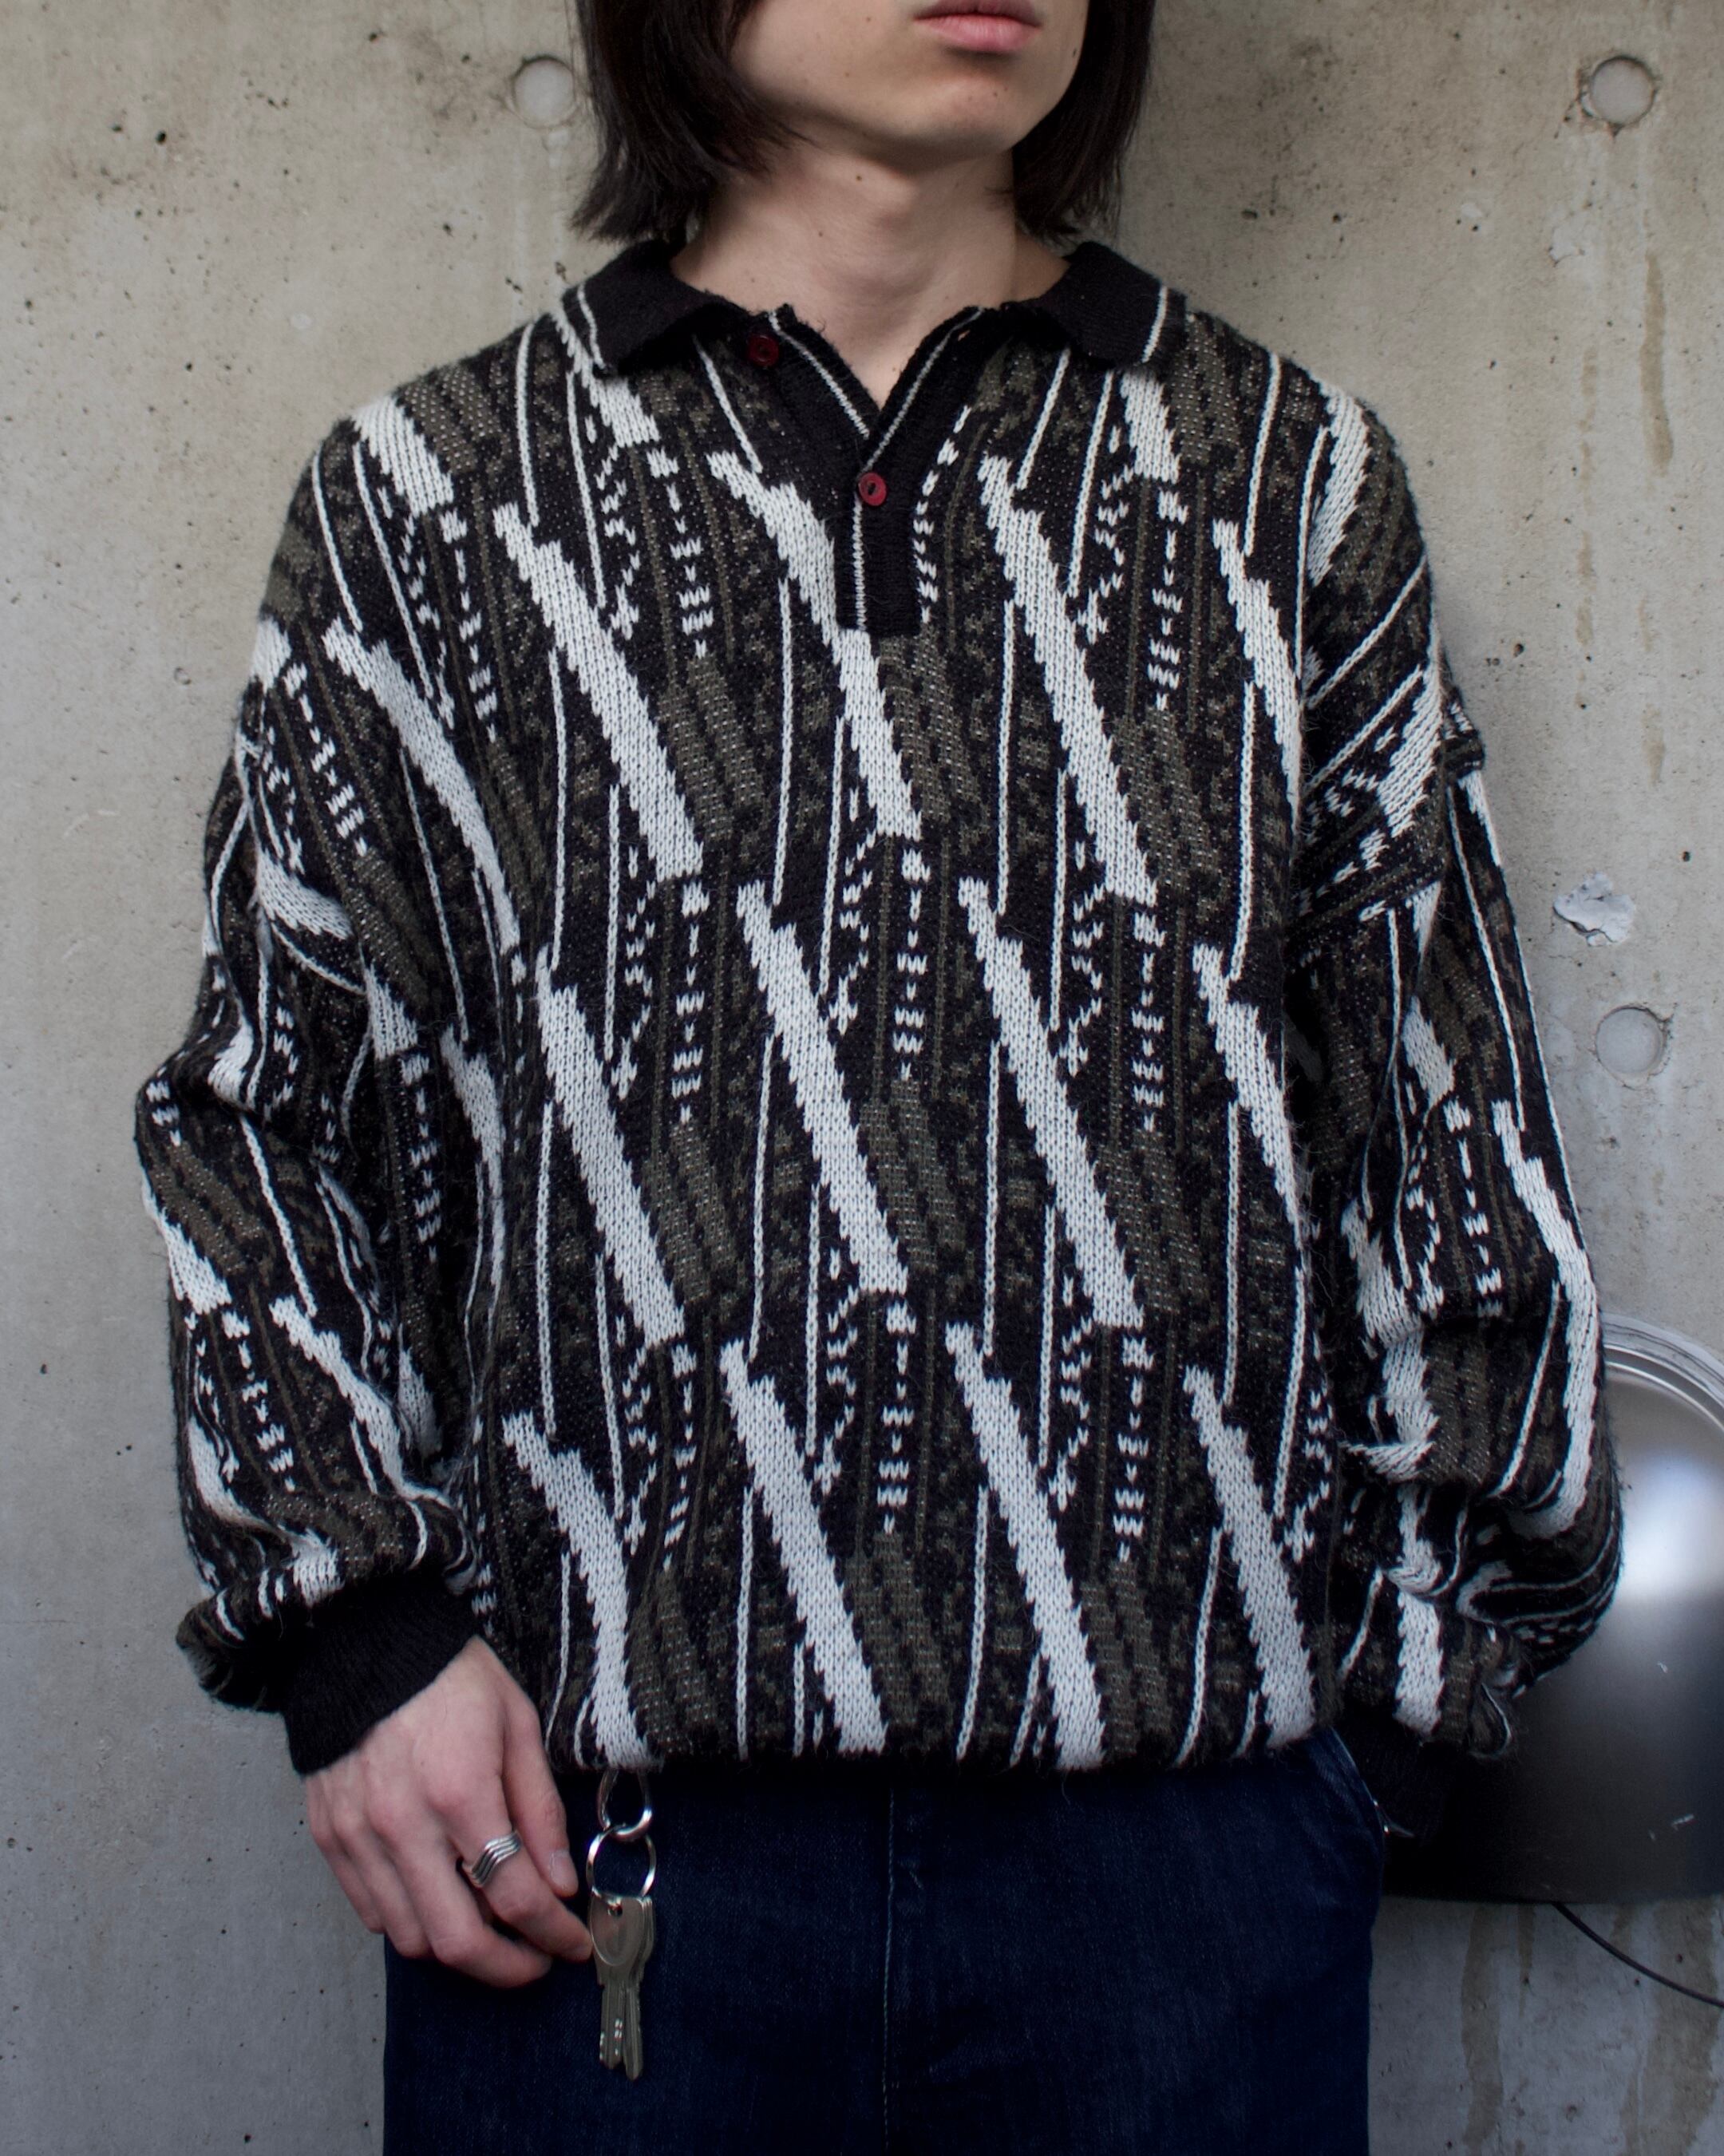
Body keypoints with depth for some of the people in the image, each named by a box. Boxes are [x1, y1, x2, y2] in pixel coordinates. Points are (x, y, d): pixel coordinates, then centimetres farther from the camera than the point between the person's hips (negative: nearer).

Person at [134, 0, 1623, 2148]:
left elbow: (1448, 1122, 10)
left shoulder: (1292, 480, 7)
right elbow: (268, 1111, 8)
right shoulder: (429, 498, 5)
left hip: (1193, 1828, 1)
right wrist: (354, 1630, 0)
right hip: (587, 1829, 0)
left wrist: (1419, 1648, 8)